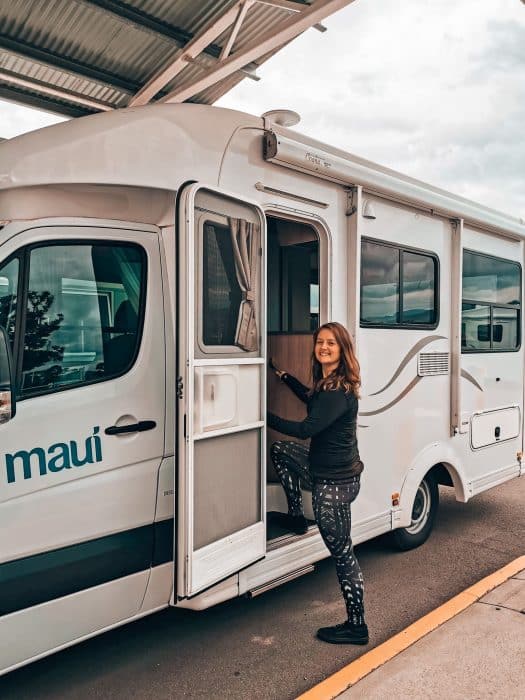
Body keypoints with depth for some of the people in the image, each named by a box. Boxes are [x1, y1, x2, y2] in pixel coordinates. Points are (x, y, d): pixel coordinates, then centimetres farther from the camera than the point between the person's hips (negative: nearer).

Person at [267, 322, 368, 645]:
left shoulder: (341, 391, -22)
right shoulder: (326, 384, 7)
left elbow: (307, 428, -27)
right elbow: (310, 398, 31)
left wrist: (265, 416, -19)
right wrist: (283, 375, 31)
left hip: (336, 481, -10)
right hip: (321, 468, 10)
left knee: (342, 552, 1)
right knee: (281, 450, 25)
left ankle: (356, 627, 16)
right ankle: (297, 517, 32)